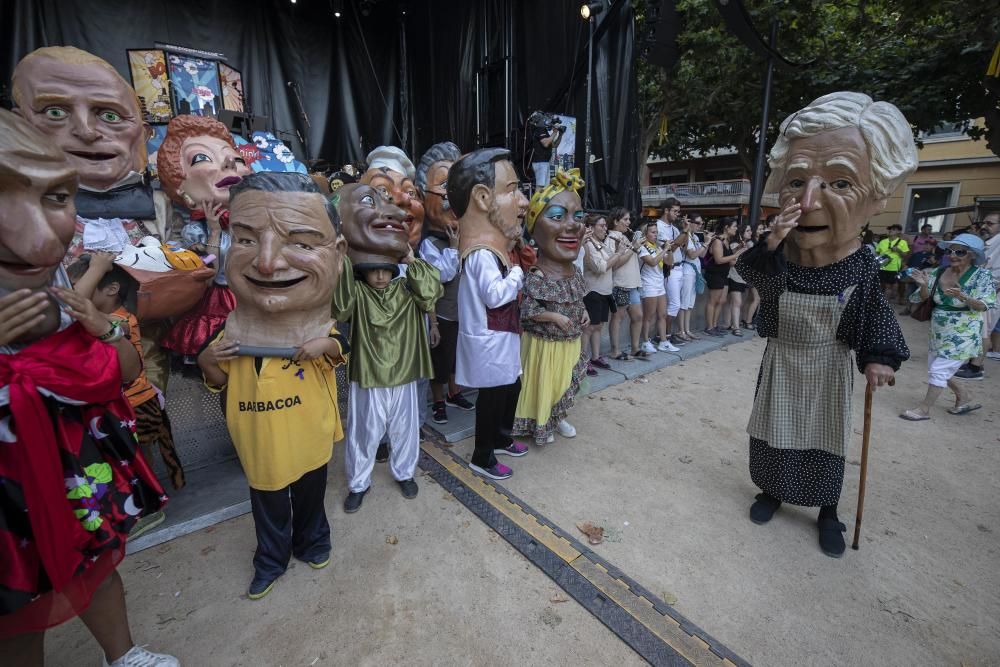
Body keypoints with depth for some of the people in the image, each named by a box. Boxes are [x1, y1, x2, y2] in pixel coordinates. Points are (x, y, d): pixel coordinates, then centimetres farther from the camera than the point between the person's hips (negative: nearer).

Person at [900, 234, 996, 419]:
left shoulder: (982, 275, -12)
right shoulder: (940, 272, -1)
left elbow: (984, 306, -16)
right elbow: (924, 297, 2)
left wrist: (962, 296, -33)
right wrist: (924, 285, -18)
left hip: (962, 334, -6)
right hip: (939, 332, 6)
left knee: (938, 371, -5)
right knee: (940, 370, 18)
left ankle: (924, 410, 7)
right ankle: (965, 400, 39)